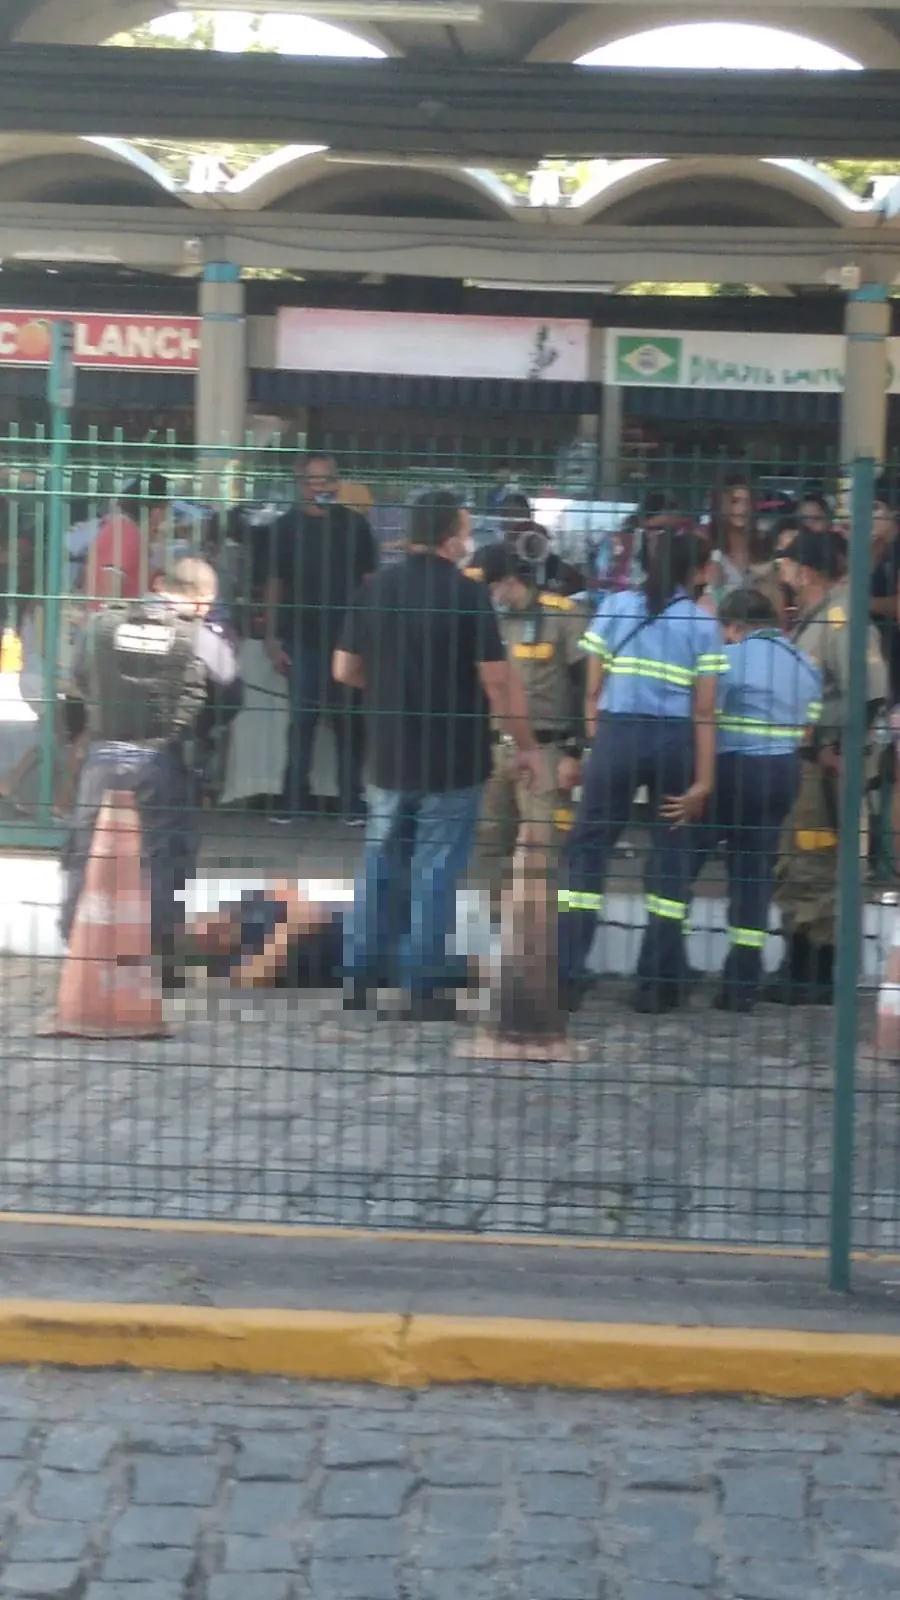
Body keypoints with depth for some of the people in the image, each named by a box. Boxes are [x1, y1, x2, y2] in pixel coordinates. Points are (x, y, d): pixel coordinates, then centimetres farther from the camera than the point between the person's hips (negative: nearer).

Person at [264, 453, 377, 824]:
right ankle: (295, 796, 11)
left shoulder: (354, 525, 4)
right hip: (301, 640, 0)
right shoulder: (286, 527, 3)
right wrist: (272, 638, -1)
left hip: (348, 640, 0)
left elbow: (370, 581, 7)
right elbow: (273, 585, 4)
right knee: (301, 718, 4)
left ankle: (352, 798, 11)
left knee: (350, 720, 4)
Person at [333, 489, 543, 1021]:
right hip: (453, 759, -5)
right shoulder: (468, 595, -13)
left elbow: (345, 670, 8)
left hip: (389, 757, 5)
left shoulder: (376, 590, 2)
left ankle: (359, 977, 18)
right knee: (436, 873, 2)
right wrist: (527, 746, -5)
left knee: (381, 867, 15)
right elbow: (499, 680, -14)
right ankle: (423, 987, 3)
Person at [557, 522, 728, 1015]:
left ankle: (567, 977, -1)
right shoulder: (703, 624, 1)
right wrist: (703, 780, -2)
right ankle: (657, 983, 12)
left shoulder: (612, 608, 3)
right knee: (671, 855, 10)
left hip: (617, 735, 0)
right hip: (675, 742, 0)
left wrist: (595, 743, 12)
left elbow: (593, 690, 2)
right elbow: (704, 710, -3)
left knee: (587, 850, 6)